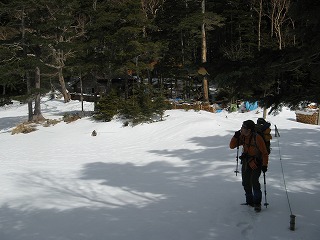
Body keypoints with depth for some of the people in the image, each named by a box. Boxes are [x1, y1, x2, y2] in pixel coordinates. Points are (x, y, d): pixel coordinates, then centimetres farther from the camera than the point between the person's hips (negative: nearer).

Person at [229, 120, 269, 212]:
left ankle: (257, 203, -7)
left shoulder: (257, 138, -21)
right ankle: (249, 201, 27)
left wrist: (264, 165, -18)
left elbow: (264, 153, -15)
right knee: (246, 183, 10)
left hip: (256, 163, -7)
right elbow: (232, 146, 2)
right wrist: (236, 136, -13)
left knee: (254, 181, -19)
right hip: (246, 162, 7)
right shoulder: (242, 137, -3)